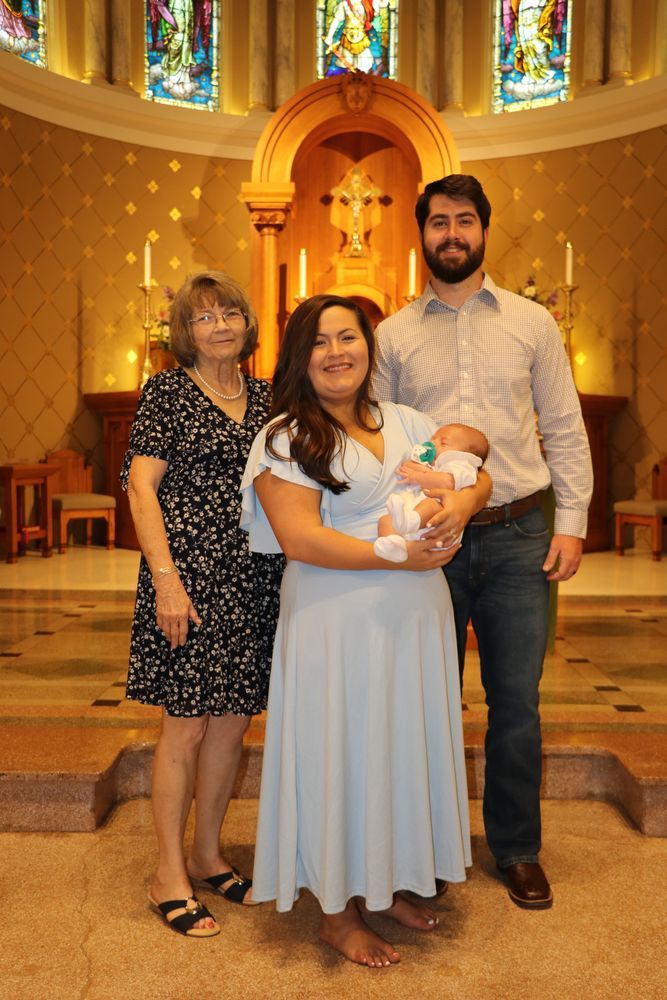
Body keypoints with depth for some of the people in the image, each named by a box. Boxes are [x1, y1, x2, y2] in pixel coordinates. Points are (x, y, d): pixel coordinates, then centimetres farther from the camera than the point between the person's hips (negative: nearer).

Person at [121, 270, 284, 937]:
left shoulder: (264, 397, 13)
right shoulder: (166, 392, -2)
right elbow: (141, 488, -8)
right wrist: (165, 578, -16)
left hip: (254, 576, 5)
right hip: (190, 569, -5)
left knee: (233, 719, 12)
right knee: (186, 725, 1)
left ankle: (206, 854, 30)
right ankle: (169, 874, 18)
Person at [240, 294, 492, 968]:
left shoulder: (404, 422, 10)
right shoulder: (286, 437, -8)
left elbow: (477, 478, 11)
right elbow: (299, 537, -18)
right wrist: (396, 557, -20)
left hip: (416, 616, 6)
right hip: (338, 621, -6)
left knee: (406, 745, 15)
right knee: (343, 753, 4)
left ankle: (389, 885, 36)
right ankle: (339, 911, 24)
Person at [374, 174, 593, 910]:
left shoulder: (532, 323, 6)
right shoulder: (392, 335, 5)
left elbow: (563, 428, 6)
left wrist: (571, 520, -1)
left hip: (517, 537, 0)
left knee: (516, 703, 7)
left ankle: (517, 850, 27)